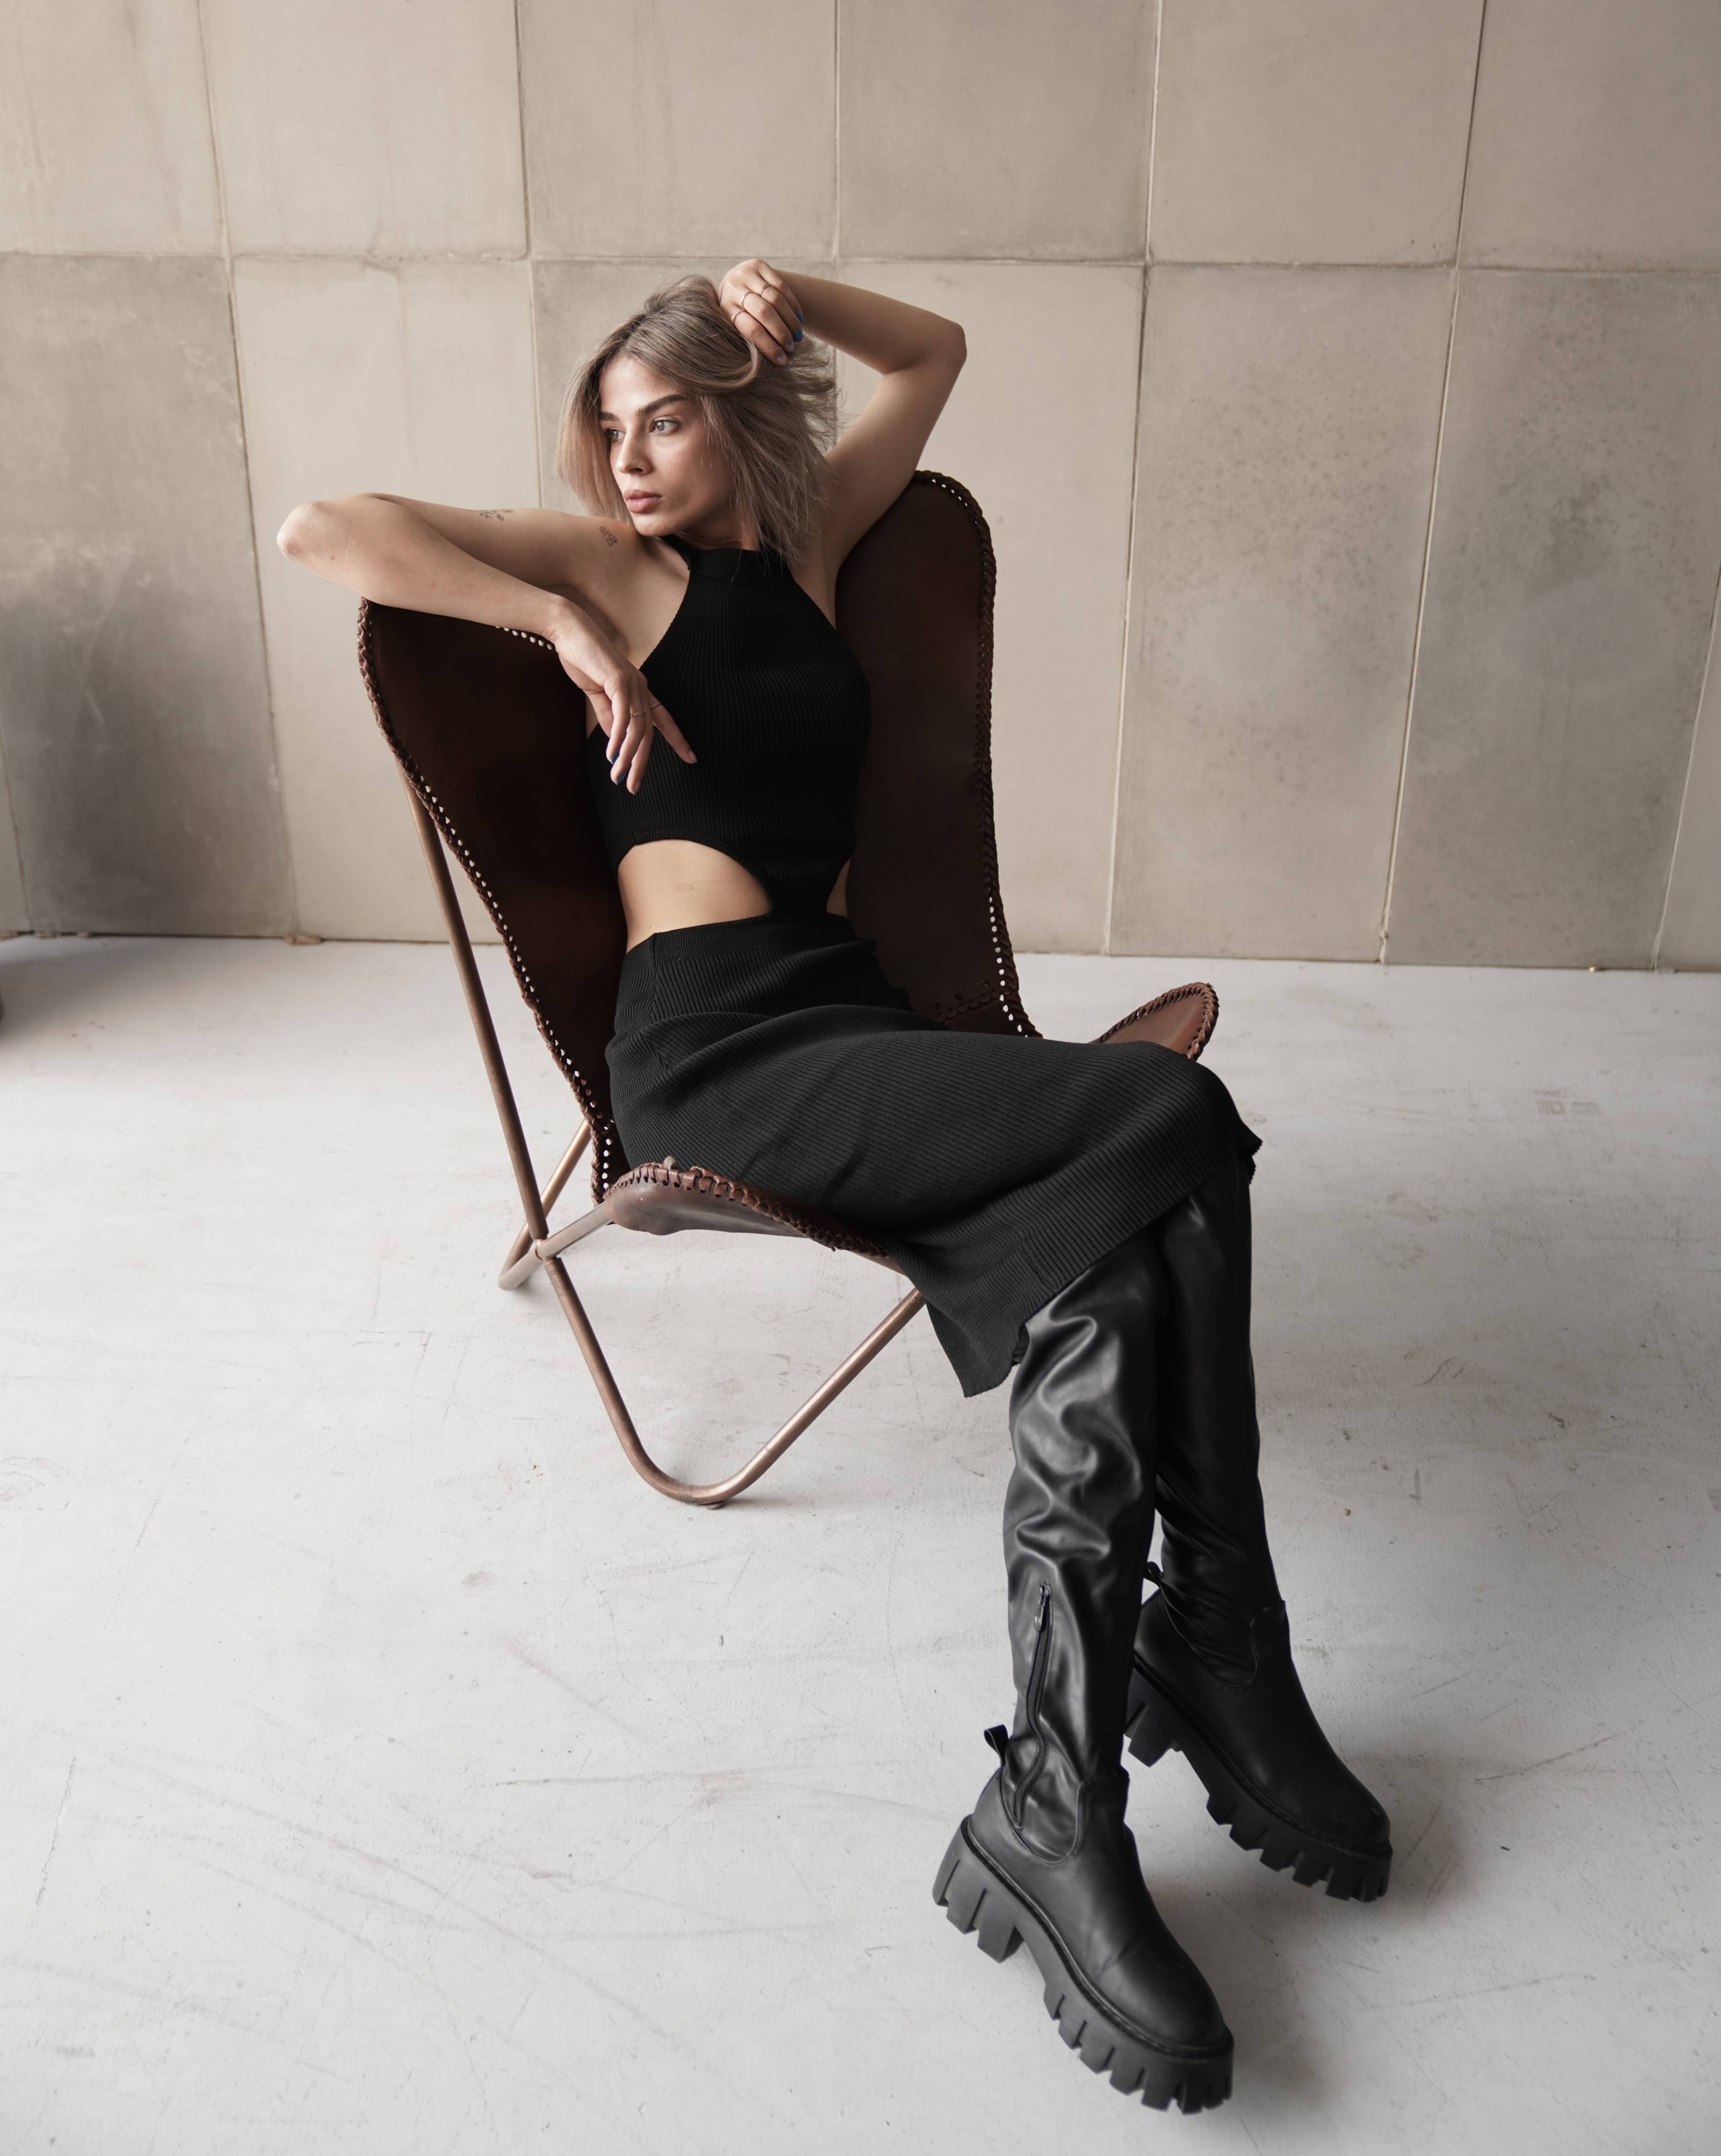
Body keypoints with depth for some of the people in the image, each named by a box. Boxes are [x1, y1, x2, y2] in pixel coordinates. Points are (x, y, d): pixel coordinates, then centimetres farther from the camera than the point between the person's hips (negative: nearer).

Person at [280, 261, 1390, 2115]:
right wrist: (564, 621, -7)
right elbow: (321, 531, -1)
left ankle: (1063, 1804, -21)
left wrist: (792, 298, 17)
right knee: (1167, 1122, -23)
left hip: (848, 1009, 6)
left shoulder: (803, 541, 23)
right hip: (718, 1042, -6)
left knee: (1107, 1276, -23)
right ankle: (1222, 1664, -16)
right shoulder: (615, 565, 8)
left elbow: (934, 355, 34)